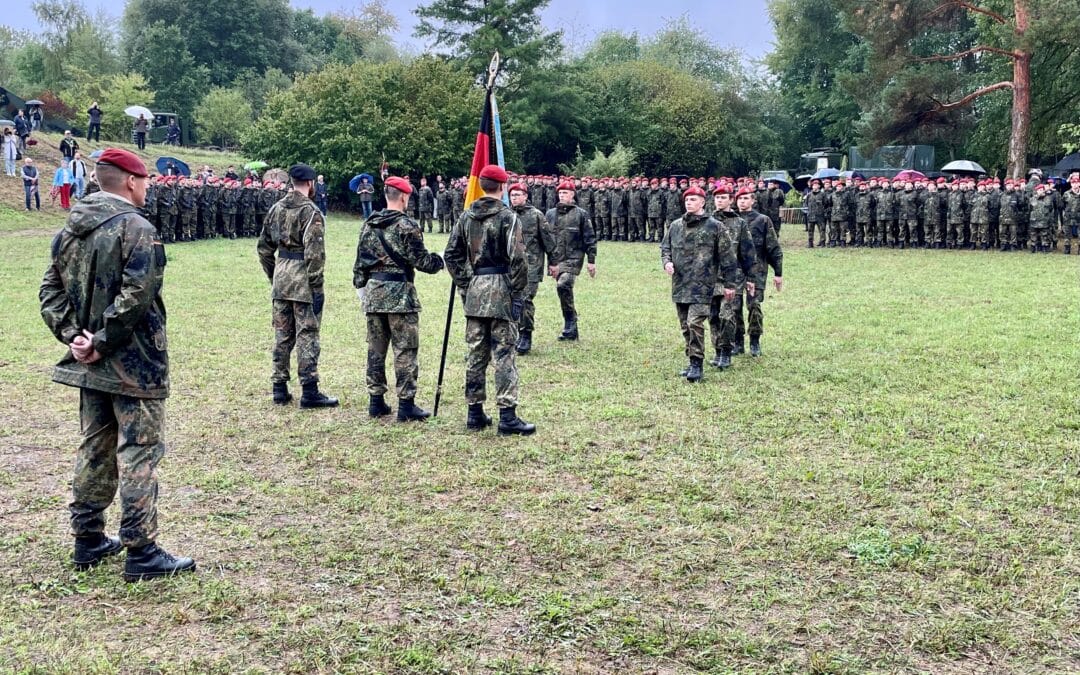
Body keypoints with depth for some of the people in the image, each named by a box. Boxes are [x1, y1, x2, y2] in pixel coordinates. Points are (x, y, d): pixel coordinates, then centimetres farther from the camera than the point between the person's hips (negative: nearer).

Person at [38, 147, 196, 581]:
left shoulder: (70, 229, 9)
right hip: (135, 365, -8)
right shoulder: (135, 229, -15)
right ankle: (141, 552, 2)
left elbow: (51, 291, 8)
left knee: (94, 449, 18)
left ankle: (88, 541, 27)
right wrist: (102, 342, -16)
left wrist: (72, 335, 0)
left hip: (90, 364, 8)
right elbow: (136, 296, -24)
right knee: (138, 452, -2)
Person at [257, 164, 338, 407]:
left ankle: (280, 388, 19)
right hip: (303, 279, -7)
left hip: (280, 277, 7)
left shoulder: (276, 209, 10)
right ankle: (309, 392, 1)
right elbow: (314, 253, -18)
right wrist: (316, 287, -14)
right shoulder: (310, 211, -12)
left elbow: (264, 248, 15)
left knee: (282, 335, 13)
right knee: (307, 335, -2)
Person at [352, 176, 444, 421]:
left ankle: (376, 401, 16)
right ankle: (406, 404, -1)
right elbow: (421, 260, -9)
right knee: (405, 350, -2)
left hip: (373, 292, 7)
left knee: (376, 348, 12)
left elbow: (360, 260, 13)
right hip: (399, 293, -6)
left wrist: (361, 285, 23)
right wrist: (442, 260, 8)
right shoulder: (407, 226, -11)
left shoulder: (369, 225, 9)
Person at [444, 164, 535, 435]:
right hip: (501, 288, -6)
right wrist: (518, 292, -7)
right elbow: (517, 258, -16)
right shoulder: (507, 217, -10)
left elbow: (452, 255, 11)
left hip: (475, 290, 6)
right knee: (504, 355, -3)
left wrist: (465, 285, 15)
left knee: (476, 354, 12)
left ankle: (475, 413, 18)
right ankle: (507, 417, -3)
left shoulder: (466, 217, 9)